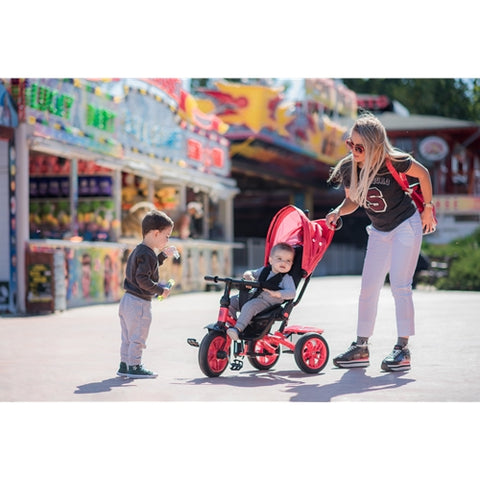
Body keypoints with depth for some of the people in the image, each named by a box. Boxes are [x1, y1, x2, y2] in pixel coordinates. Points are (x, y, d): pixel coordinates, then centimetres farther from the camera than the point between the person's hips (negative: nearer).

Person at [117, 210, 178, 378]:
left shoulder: (138, 250, 13)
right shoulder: (147, 254, -18)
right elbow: (142, 279, -25)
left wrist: (163, 255, 23)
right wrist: (160, 290, -20)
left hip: (127, 300, 10)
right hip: (139, 303, -10)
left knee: (128, 337, 17)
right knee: (138, 337, -1)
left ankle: (124, 365, 24)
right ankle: (134, 366, 5)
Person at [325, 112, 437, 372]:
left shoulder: (394, 162, -25)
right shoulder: (348, 168, -12)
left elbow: (422, 173, -6)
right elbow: (352, 200, 4)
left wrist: (427, 208, -1)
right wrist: (337, 212, -17)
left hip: (406, 226, -5)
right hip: (379, 231, 6)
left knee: (399, 285, -11)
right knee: (368, 288, 5)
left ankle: (402, 350, -5)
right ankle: (361, 348, 12)